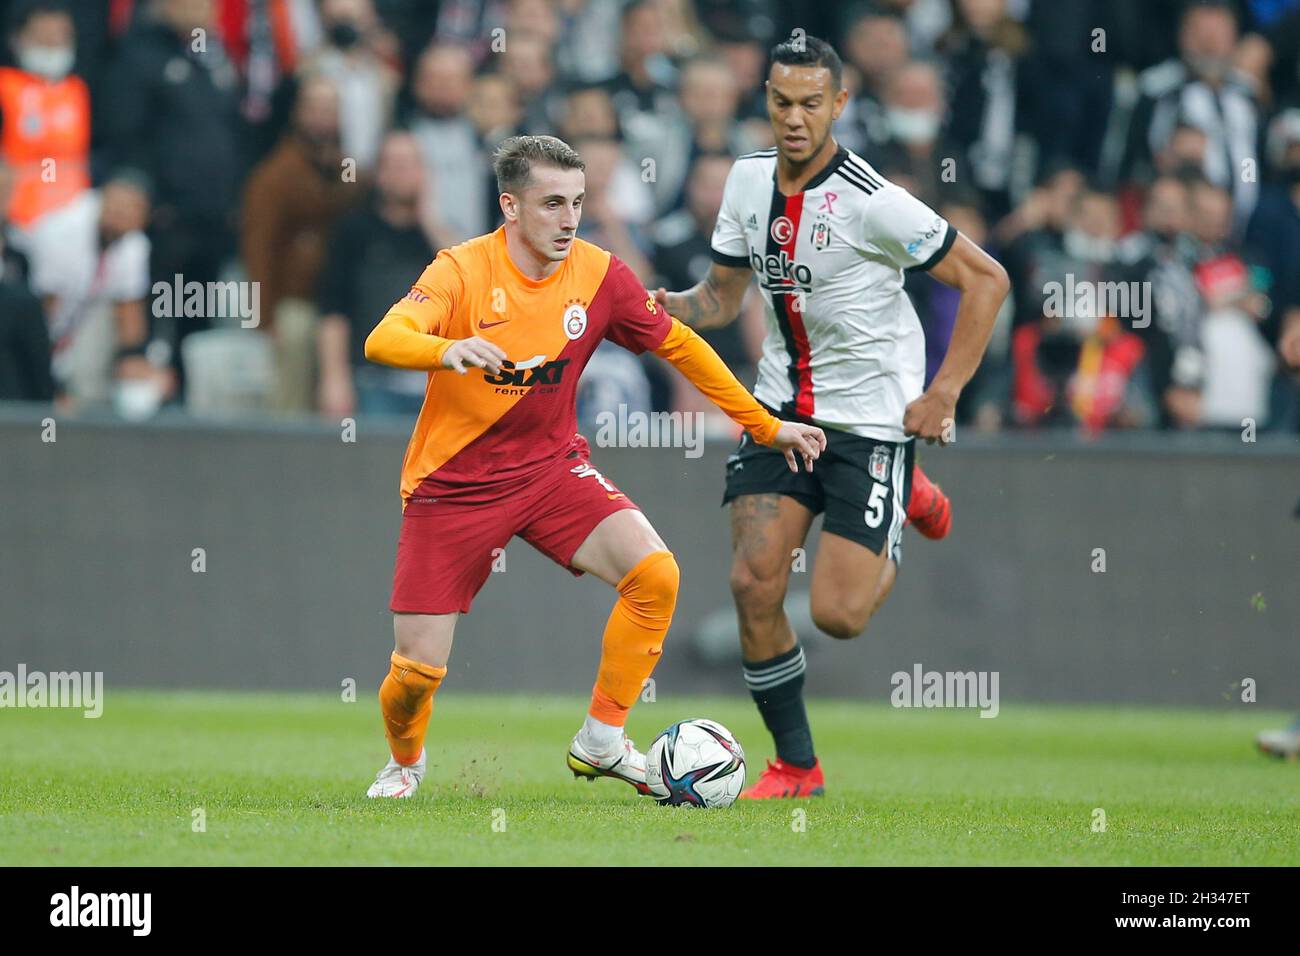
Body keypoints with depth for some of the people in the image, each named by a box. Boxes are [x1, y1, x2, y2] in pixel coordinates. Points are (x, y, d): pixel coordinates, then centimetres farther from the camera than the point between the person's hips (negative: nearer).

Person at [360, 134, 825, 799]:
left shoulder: (598, 274, -6)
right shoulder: (464, 270, -16)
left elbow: (678, 345, 9)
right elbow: (383, 340, -32)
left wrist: (765, 425, 12)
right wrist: (446, 350, -54)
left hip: (552, 468, 3)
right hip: (453, 485, -3)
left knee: (654, 574, -21)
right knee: (418, 669, -7)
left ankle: (600, 743, -5)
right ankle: (404, 760, 30)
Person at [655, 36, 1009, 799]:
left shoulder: (871, 202, -19)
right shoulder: (749, 180, 1)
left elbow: (985, 279, -13)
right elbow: (723, 296, 12)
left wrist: (944, 395, -15)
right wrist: (672, 308, -11)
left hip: (873, 415, -5)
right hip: (782, 407, 5)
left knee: (838, 614, -9)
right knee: (754, 584, -9)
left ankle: (906, 509, 25)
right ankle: (796, 765, 7)